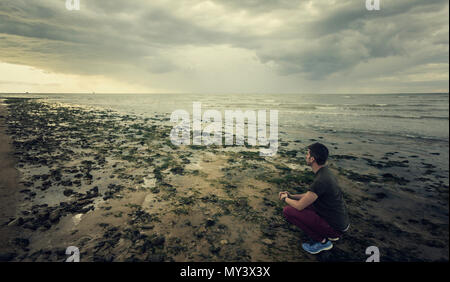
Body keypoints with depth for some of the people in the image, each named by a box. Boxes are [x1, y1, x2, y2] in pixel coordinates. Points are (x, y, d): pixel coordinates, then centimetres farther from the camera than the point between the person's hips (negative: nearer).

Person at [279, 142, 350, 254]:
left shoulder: (321, 180, -28)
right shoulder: (325, 172, 3)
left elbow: (299, 206, -20)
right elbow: (311, 195, 19)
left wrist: (285, 199, 0)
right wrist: (291, 196, 12)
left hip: (335, 227, -9)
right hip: (341, 220, 9)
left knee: (288, 211, -13)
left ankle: (322, 241, -2)